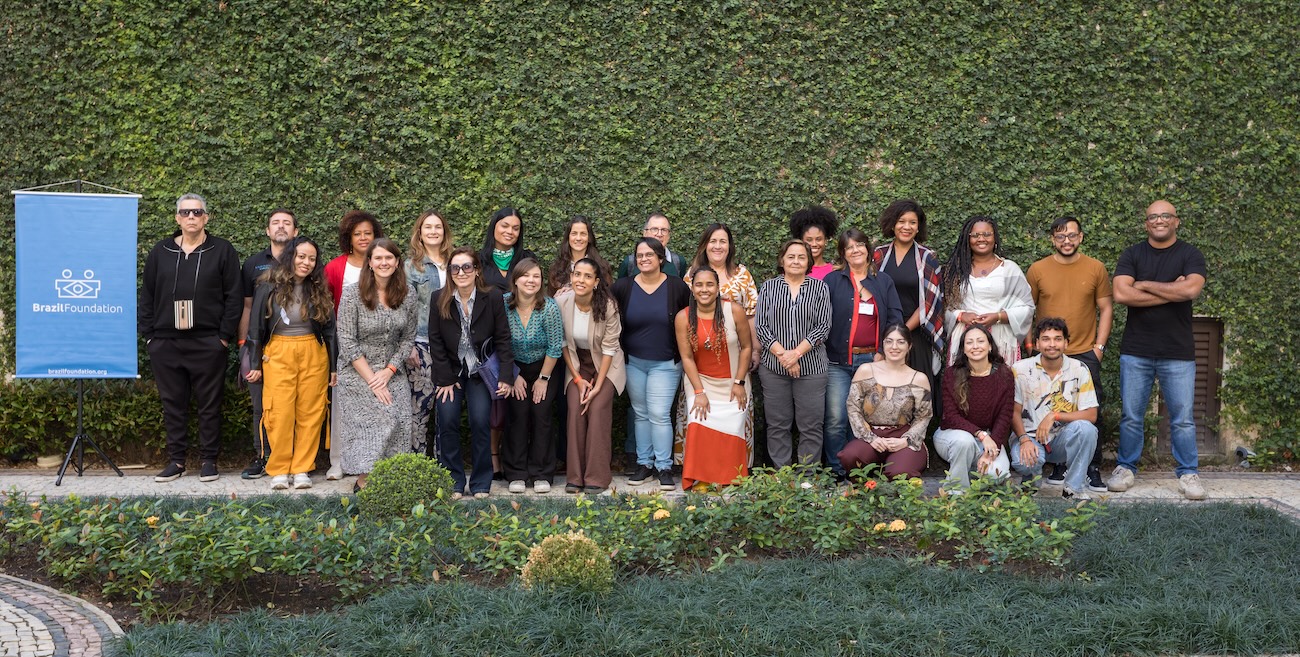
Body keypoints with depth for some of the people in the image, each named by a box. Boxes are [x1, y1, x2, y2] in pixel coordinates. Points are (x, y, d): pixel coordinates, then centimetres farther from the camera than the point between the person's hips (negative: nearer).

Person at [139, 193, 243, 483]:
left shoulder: (222, 251, 2)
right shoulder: (160, 252, 11)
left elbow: (234, 297, -1)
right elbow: (146, 296, 12)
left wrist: (225, 336, -7)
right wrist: (149, 334, 4)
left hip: (208, 343, -3)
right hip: (165, 343, 3)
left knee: (209, 405, 2)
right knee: (173, 404, 7)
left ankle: (209, 460, 11)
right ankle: (176, 460, 15)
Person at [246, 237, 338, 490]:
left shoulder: (319, 291, 7)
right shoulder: (269, 288, 1)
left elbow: (329, 330, 10)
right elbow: (256, 328, 4)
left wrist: (334, 366, 7)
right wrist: (255, 364, 1)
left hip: (313, 355, 2)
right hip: (278, 355, -2)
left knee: (310, 413, 0)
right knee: (280, 414, -5)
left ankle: (302, 469, 7)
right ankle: (279, 471, 3)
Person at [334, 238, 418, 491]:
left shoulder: (407, 296, 2)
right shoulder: (352, 294, -9)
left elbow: (408, 338, 8)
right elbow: (347, 342, -10)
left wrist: (389, 371, -7)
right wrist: (372, 380, -13)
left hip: (393, 374, 4)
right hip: (358, 374, -4)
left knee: (397, 429, -12)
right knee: (376, 425, -18)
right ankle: (364, 482, -5)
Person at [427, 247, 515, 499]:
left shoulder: (493, 298, -10)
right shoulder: (440, 301, -8)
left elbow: (503, 339, -6)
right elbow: (436, 342, -4)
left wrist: (506, 376, -11)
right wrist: (445, 379, -8)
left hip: (481, 371, -1)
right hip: (450, 370, 1)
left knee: (480, 422, -11)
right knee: (447, 422, -9)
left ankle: (480, 483, 3)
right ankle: (453, 482, 5)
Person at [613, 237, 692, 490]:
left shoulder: (677, 287, -3)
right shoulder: (623, 287, -1)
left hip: (666, 364, -2)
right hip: (633, 362, 2)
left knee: (659, 414, -7)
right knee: (641, 414, 9)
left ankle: (664, 467, 0)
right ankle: (644, 464, 17)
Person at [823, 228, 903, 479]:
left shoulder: (883, 282, 13)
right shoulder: (832, 281, 8)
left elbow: (895, 319, 7)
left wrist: (883, 352, -5)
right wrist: (823, 352, -7)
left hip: (873, 360, 2)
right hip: (838, 361, -1)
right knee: (836, 419, -7)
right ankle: (836, 470, 3)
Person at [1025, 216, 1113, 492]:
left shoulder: (1096, 268, 4)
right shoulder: (1037, 270, 3)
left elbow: (1106, 308, 7)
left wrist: (1099, 346, 0)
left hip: (1085, 354, 0)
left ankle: (1093, 470, 6)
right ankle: (1057, 467, 16)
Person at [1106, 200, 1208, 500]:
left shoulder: (1190, 255, 1)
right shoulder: (1132, 255, 4)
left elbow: (1191, 289, -18)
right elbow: (1121, 294, -11)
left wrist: (1144, 285, -11)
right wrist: (1171, 292, -11)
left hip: (1178, 353, -1)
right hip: (1136, 352, 1)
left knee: (1183, 419, 2)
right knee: (1131, 416, 7)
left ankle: (1188, 474, 12)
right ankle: (1126, 468, 19)